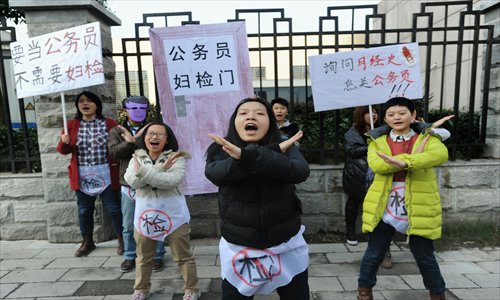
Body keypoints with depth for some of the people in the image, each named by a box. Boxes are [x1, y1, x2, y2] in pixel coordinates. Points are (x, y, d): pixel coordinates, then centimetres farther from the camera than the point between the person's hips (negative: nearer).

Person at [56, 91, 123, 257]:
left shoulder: (109, 124, -2)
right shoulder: (71, 125, 6)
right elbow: (63, 150, 7)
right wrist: (64, 142, -15)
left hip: (106, 175, -3)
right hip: (82, 176, 3)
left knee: (113, 208, 3)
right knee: (84, 210, 14)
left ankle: (122, 240, 18)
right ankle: (87, 242, 31)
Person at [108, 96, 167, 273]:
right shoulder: (116, 131, 8)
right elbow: (114, 152, -9)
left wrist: (133, 140, -16)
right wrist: (133, 141, -20)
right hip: (128, 185, 2)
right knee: (128, 225, 11)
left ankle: (157, 256, 21)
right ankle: (130, 256, 29)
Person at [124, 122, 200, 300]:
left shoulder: (176, 157, -7)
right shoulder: (137, 157, 4)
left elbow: (171, 181, -24)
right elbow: (132, 181, -14)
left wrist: (143, 170, -22)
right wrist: (160, 169, -21)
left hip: (173, 215, -3)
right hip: (145, 214, 4)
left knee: (183, 255, 8)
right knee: (143, 256, 20)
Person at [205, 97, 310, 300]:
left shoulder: (284, 147, -7)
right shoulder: (219, 150, -6)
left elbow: (300, 171, -27)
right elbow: (216, 174, -28)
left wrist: (248, 155, -38)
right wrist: (273, 152, -31)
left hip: (286, 246, 1)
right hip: (238, 249, 0)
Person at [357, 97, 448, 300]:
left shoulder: (426, 138, 0)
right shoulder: (377, 140, 2)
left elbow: (440, 155, -23)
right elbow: (376, 165, -18)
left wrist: (403, 162, -36)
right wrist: (414, 155, -21)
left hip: (418, 209, 0)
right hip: (384, 209, 1)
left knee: (424, 256, 16)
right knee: (374, 254, 12)